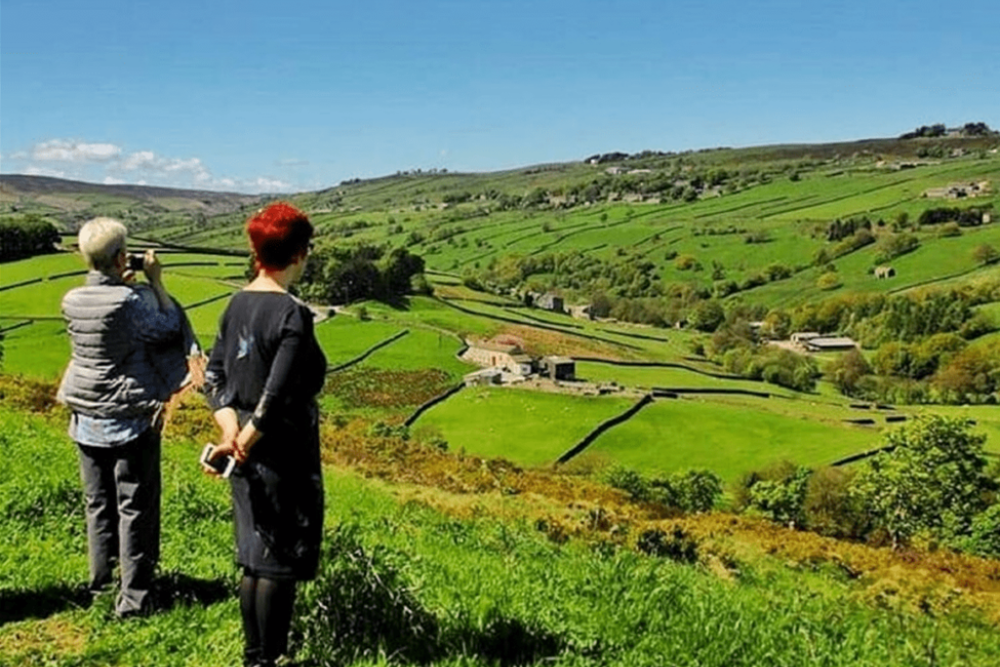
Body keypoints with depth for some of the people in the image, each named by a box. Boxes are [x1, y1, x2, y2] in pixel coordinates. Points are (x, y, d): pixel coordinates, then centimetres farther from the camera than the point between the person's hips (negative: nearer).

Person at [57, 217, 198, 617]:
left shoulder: (72, 301, -3)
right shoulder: (131, 301, -21)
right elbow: (170, 330, -7)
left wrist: (121, 285, 13)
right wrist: (156, 281, -3)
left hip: (86, 419, 6)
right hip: (131, 418, -6)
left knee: (97, 503, 18)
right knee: (135, 507, 4)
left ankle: (100, 581, 31)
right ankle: (133, 597, 8)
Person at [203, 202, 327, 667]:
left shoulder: (238, 304, 4)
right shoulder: (293, 315, -20)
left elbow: (213, 376, 3)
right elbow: (276, 397, -24)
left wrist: (230, 428, -7)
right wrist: (242, 444, -12)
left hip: (249, 458, 8)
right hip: (283, 457, -8)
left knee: (255, 559, 19)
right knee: (280, 564, 6)